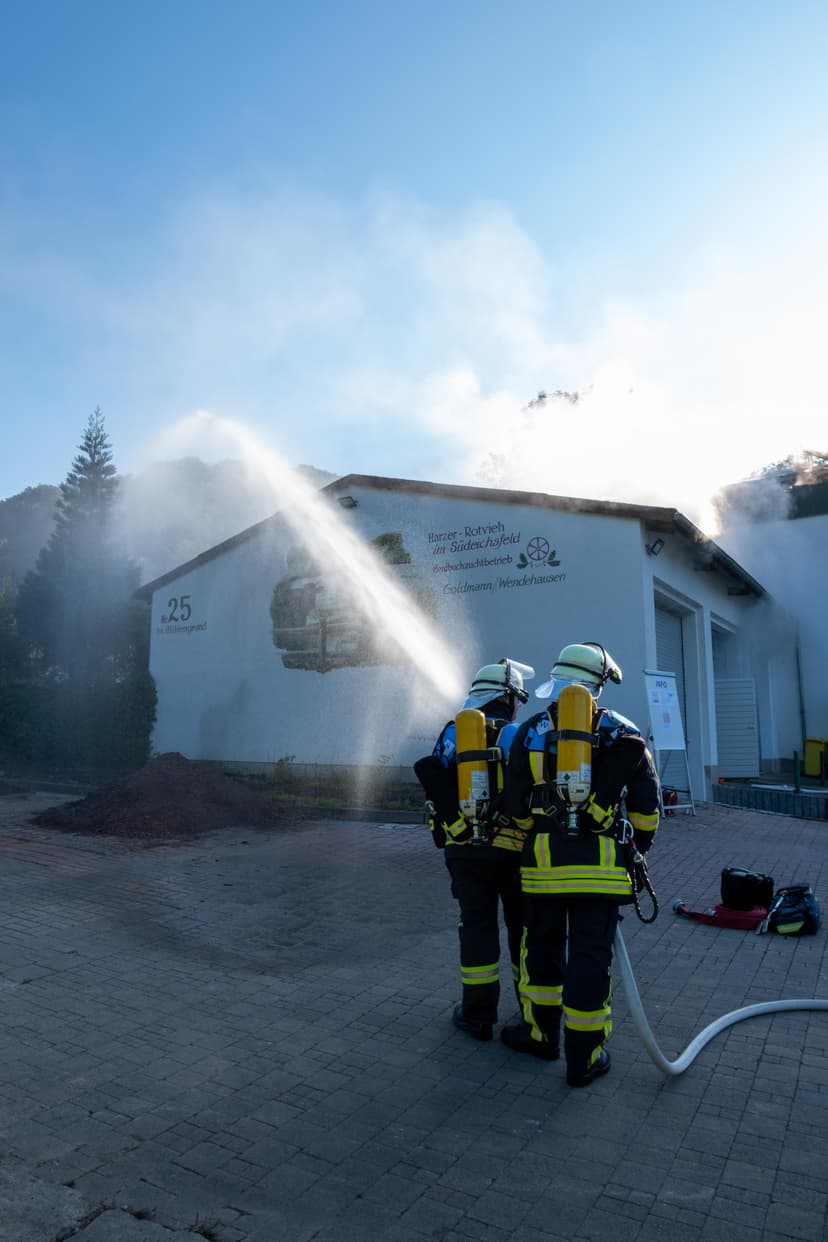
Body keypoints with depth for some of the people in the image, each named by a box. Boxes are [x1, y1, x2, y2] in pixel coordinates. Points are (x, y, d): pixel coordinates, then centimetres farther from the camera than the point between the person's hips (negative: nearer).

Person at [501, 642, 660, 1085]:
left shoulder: (530, 732, 3)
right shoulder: (623, 734, 3)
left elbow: (518, 808, 4)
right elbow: (646, 807, 5)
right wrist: (636, 849, 19)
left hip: (544, 861, 1)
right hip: (603, 865, 0)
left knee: (542, 946, 18)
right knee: (591, 956, 8)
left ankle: (540, 1033, 33)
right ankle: (584, 1057, 18)